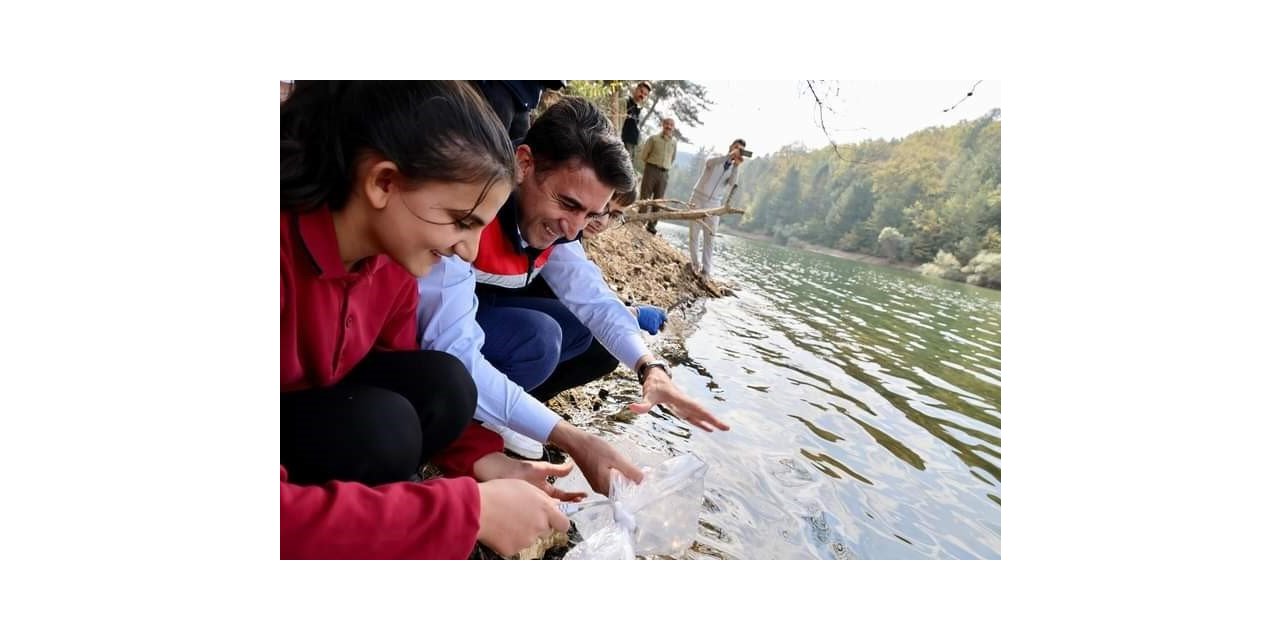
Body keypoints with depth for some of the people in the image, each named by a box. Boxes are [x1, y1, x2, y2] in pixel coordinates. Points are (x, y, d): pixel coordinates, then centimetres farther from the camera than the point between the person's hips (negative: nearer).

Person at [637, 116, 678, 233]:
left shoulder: (674, 142, 9)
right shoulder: (653, 138, 0)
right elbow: (643, 155, 4)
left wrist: (667, 169, 15)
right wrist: (648, 167, 8)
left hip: (664, 174, 3)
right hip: (651, 170, -3)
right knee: (645, 197, -2)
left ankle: (652, 225, 9)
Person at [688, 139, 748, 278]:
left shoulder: (734, 168, 10)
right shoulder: (715, 158, 0)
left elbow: (732, 184, -11)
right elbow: (710, 162, -26)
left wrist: (736, 165, -19)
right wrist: (730, 155, -32)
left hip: (714, 205, 3)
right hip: (698, 200, -3)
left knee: (709, 238, 0)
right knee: (694, 234, 2)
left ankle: (706, 269, 3)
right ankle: (694, 263, 16)